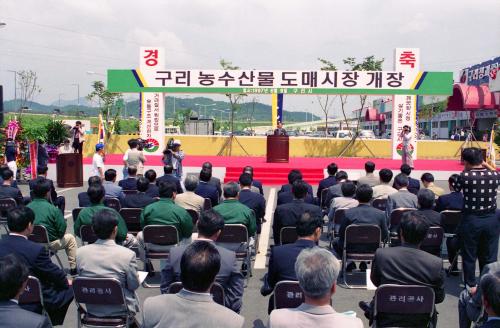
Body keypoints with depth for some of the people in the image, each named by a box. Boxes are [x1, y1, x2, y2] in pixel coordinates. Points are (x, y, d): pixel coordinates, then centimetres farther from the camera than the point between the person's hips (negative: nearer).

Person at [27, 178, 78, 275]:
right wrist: (60, 234, 7)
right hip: (49, 243, -5)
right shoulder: (53, 210, -19)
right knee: (70, 238, 21)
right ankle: (73, 268, 24)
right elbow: (62, 231, -15)